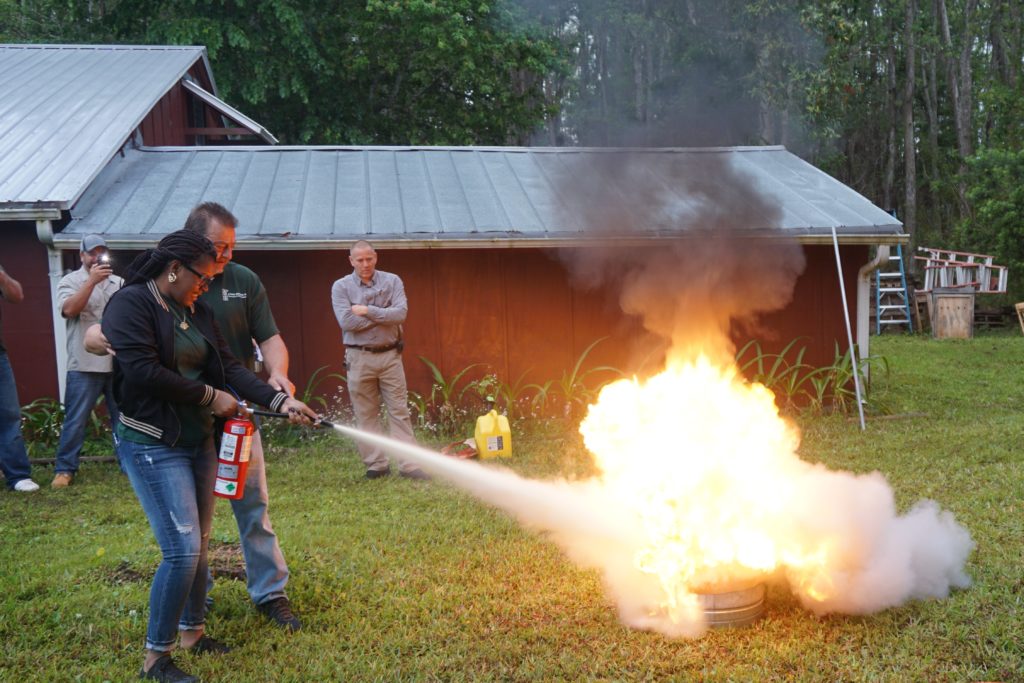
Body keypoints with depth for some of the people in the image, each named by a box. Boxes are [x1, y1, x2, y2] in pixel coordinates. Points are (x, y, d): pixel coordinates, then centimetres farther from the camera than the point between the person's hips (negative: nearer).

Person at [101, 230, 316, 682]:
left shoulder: (196, 311, 10)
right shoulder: (131, 304, -13)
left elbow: (228, 367, 5)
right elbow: (142, 371, -23)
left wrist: (280, 401, -7)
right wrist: (210, 396, -15)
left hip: (198, 440, 8)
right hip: (153, 444, -8)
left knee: (198, 544, 15)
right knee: (182, 550, -11)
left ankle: (192, 631, 32)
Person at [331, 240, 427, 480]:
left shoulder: (392, 281, 3)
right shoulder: (341, 286, 0)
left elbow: (401, 313, -12)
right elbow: (346, 322, -15)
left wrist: (367, 311, -15)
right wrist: (384, 315, -11)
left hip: (389, 355, 0)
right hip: (359, 358, 0)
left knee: (399, 411, 0)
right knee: (366, 414, 5)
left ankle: (408, 464, 2)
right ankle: (376, 464, 14)